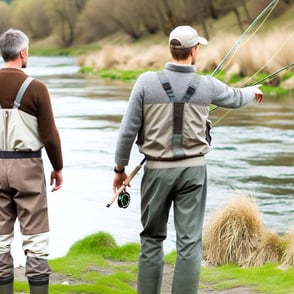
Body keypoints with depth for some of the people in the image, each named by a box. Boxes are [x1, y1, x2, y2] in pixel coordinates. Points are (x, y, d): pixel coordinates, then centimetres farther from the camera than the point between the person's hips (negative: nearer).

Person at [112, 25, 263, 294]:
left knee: (152, 238, 12)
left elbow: (128, 129, -5)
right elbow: (234, 98, 20)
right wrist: (253, 91, 44)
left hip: (157, 170, 0)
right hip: (193, 170, 0)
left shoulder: (147, 82, -7)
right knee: (189, 242, 1)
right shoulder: (207, 86, -2)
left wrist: (120, 167, 8)